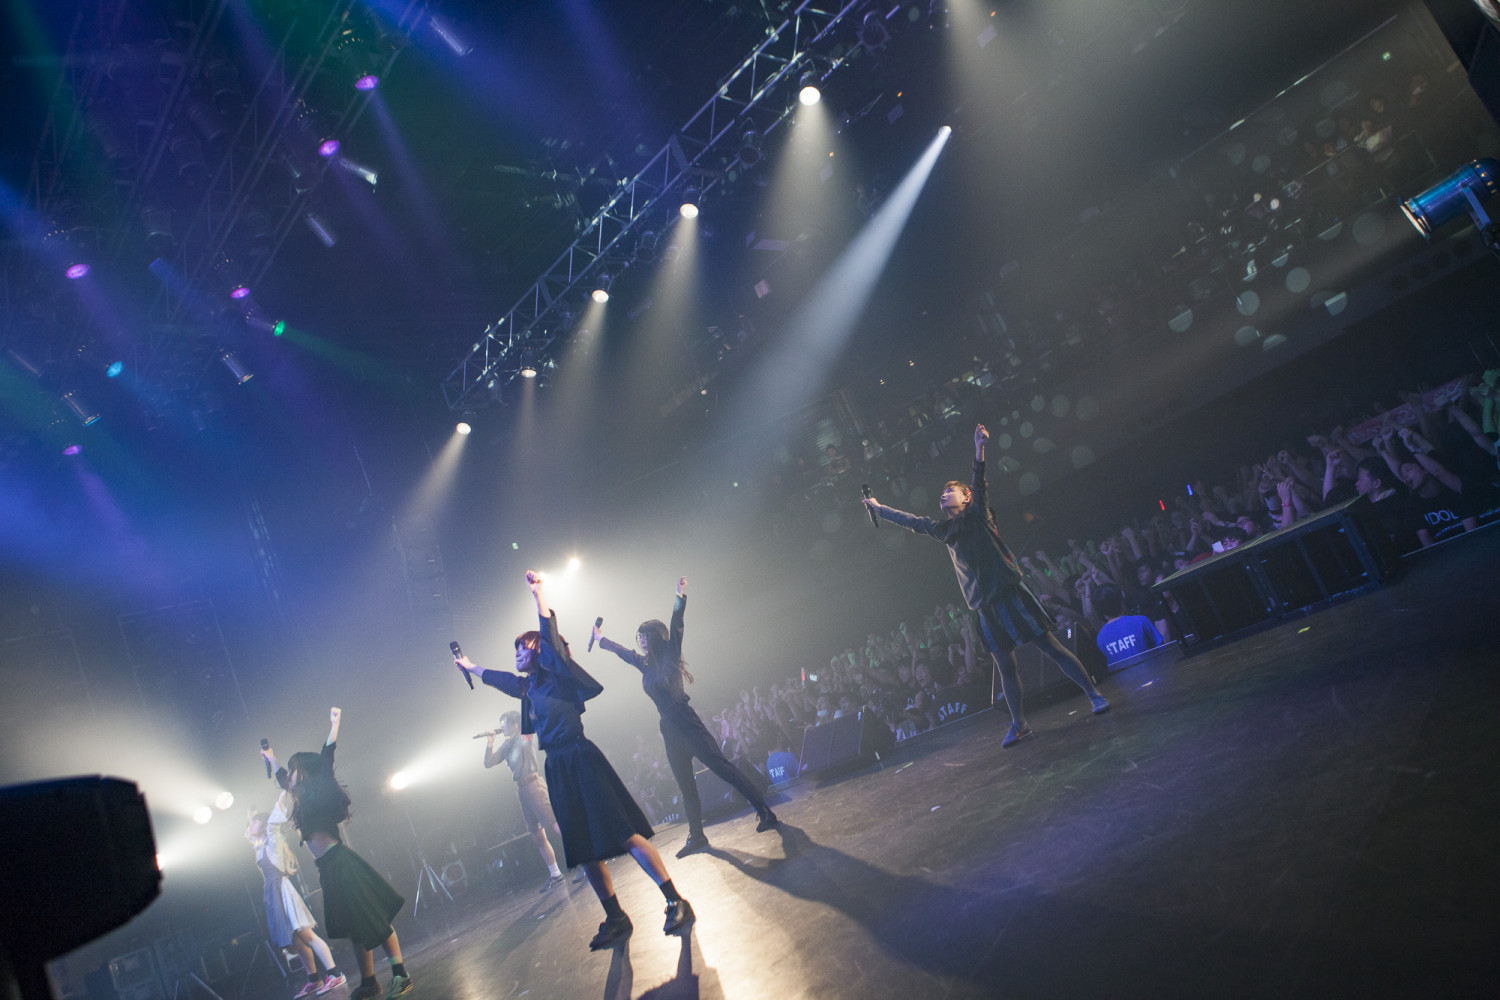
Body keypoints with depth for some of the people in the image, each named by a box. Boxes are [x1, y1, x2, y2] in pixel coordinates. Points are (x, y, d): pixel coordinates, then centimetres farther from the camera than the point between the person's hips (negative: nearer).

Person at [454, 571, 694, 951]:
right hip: (558, 768, 8)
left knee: (624, 834, -13)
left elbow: (550, 637, -18)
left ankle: (676, 903, -10)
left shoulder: (556, 674, -1)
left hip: (579, 759, -8)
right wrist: (471, 667, 53)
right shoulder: (528, 686, 19)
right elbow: (497, 678, 38)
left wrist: (537, 593, -24)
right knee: (585, 848, 8)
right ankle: (615, 919, 16)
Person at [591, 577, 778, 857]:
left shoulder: (670, 655, -3)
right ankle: (696, 837, 16)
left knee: (723, 768, -9)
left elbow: (676, 626, -15)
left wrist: (680, 597, -25)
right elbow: (622, 651, 30)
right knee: (686, 786, 10)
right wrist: (600, 638, 42)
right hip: (670, 730, 7)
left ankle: (765, 812, -7)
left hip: (687, 725, -7)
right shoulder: (644, 664, 14)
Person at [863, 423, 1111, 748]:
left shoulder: (977, 513, 0)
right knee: (1005, 666, 9)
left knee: (1051, 647, -3)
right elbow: (913, 521, 24)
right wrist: (879, 508, 31)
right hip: (986, 606, 6)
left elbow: (979, 483, -16)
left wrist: (979, 447, -31)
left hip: (1010, 594, -6)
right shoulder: (944, 530, 14)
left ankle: (1094, 694, 6)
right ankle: (1018, 724, 18)